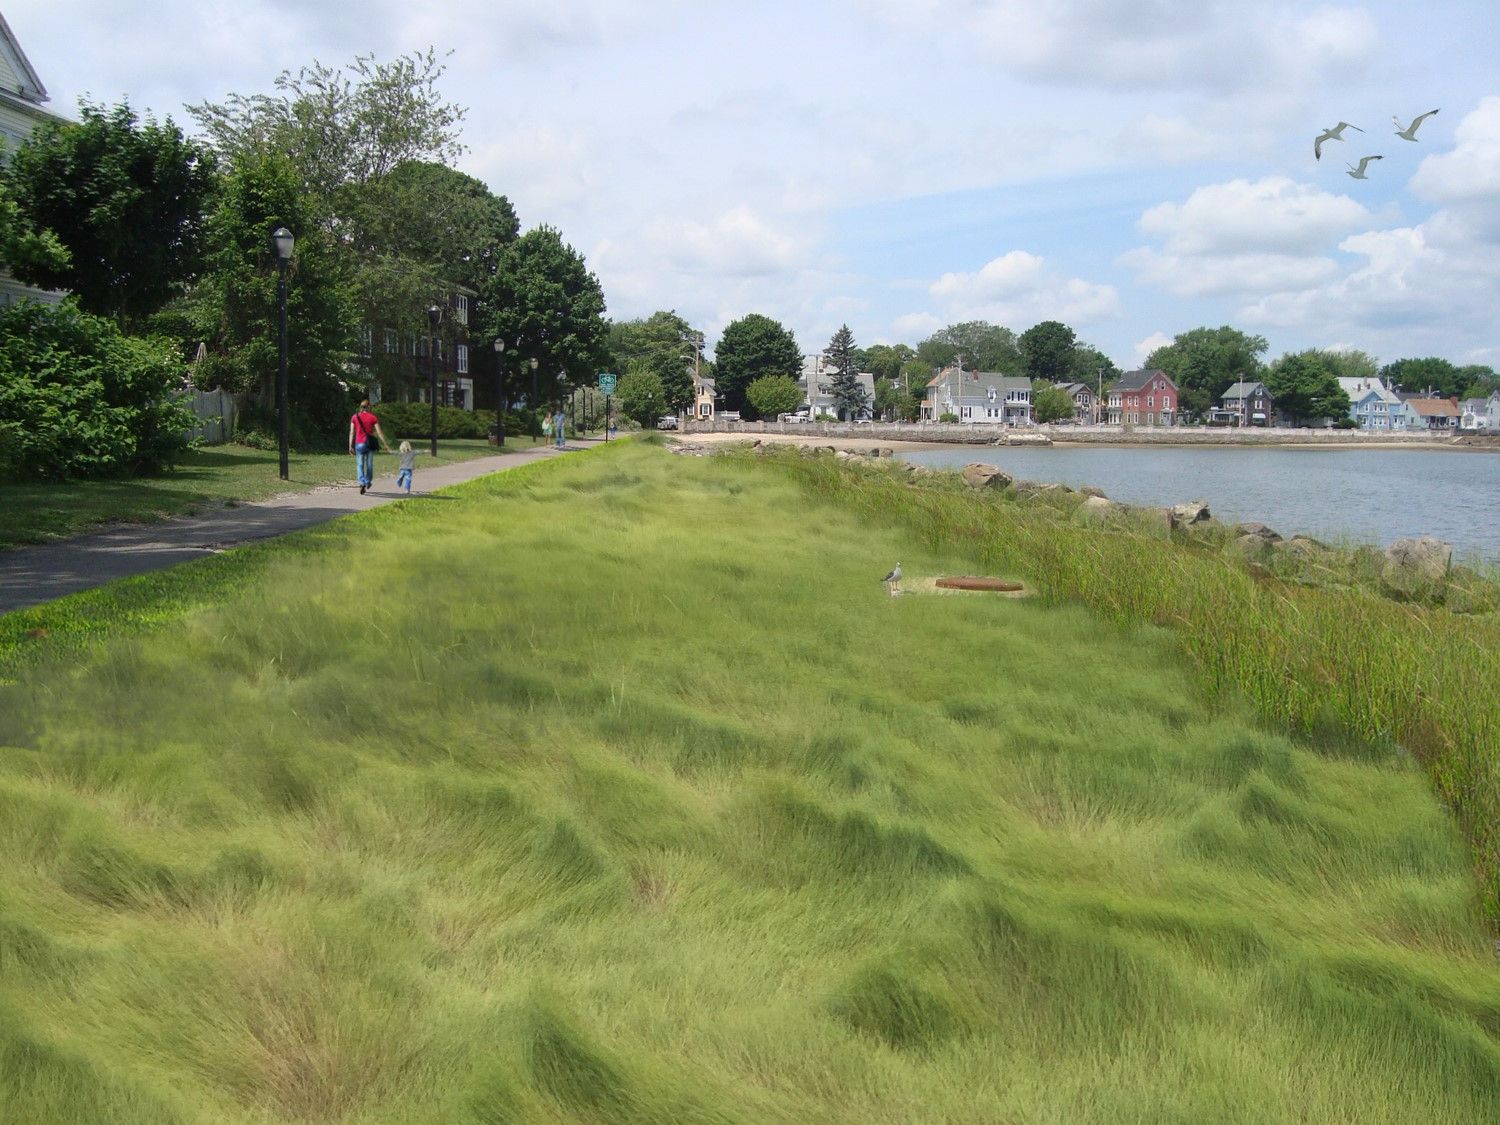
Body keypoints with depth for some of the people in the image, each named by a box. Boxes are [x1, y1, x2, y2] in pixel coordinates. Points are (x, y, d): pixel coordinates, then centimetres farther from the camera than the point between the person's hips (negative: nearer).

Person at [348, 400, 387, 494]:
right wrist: (385, 444, 3)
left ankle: (362, 483, -16)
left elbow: (352, 432, 1)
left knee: (360, 465, 3)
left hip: (359, 443, 0)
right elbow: (379, 432, -3)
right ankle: (368, 483, 25)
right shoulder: (373, 417, -2)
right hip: (370, 443, 0)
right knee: (369, 464, 14)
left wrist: (350, 446, 4)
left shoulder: (355, 417, 2)